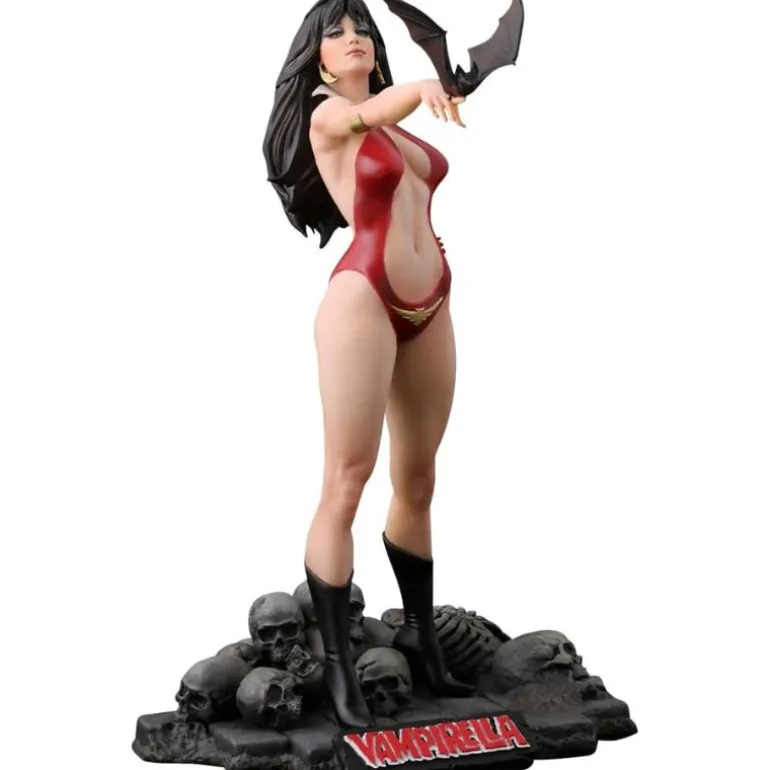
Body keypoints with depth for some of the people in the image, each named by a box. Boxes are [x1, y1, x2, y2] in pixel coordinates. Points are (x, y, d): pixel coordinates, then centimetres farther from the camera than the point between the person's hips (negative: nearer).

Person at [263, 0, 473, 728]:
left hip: (428, 308, 7)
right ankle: (337, 667, -5)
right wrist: (420, 89, -44)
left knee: (418, 483, 12)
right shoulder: (326, 116, -3)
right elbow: (367, 113, -27)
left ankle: (420, 639, 24)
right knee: (345, 484, -8)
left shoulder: (395, 125, 18)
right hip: (363, 299, -7)